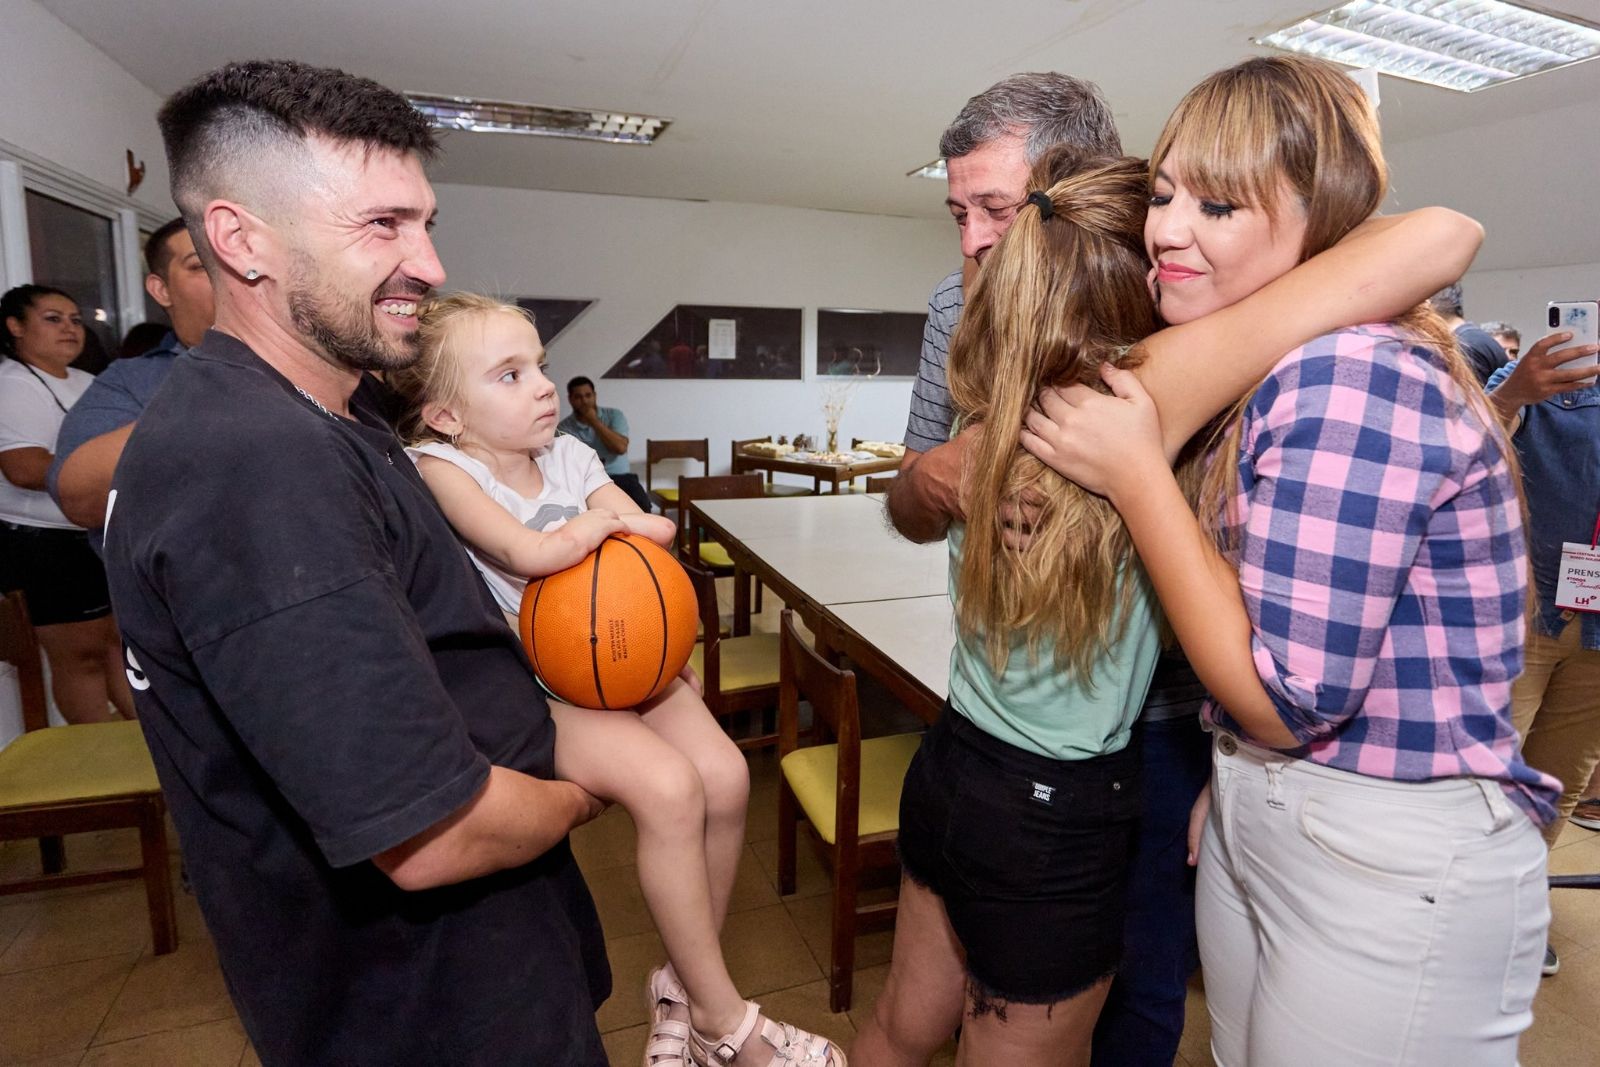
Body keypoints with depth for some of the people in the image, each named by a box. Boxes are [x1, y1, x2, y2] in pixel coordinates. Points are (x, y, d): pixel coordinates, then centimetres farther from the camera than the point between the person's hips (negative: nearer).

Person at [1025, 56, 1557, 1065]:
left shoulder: (1353, 378, -23)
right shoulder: (1279, 375, 6)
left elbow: (1285, 700, -24)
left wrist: (1135, 474, -22)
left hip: (1392, 869, -8)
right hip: (1254, 820, 9)